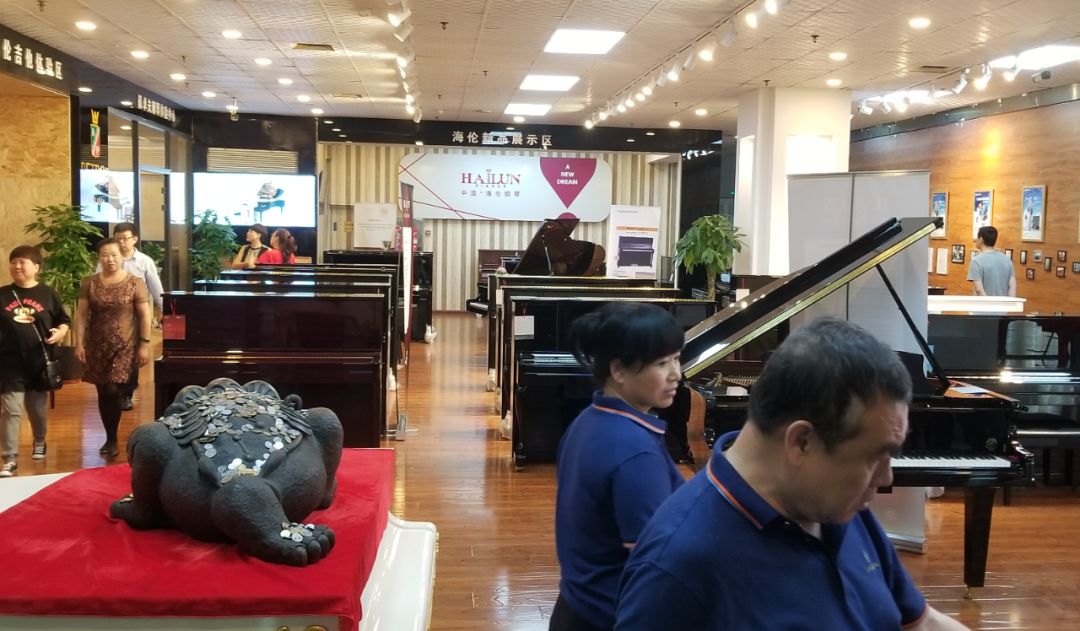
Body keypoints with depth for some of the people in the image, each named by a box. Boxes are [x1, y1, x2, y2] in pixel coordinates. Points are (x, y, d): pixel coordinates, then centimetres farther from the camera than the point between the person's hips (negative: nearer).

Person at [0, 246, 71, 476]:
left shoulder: (47, 293, 1)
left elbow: (64, 320, 6)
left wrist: (60, 332, -13)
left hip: (40, 362, 1)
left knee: (37, 408, 16)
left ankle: (39, 443, 41)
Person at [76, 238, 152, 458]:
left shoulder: (135, 283, -4)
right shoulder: (89, 283, 3)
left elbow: (145, 316, -3)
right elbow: (81, 315, 4)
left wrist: (144, 344, -7)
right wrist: (79, 343, -3)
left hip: (125, 346, -3)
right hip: (97, 346, 3)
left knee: (113, 391, -11)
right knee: (103, 393, 6)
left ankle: (112, 439, 5)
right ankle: (110, 438, 20)